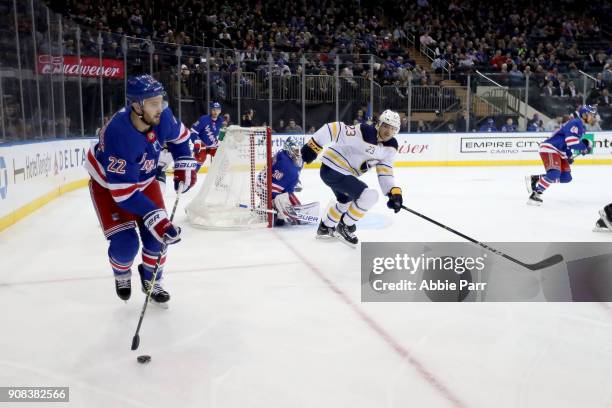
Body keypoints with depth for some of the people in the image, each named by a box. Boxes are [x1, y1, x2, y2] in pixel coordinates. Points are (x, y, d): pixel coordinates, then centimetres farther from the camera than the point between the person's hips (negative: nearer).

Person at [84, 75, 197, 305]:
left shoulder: (161, 117, -23)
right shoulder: (119, 135, -40)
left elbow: (179, 136, 3)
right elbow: (124, 192, -38)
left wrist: (184, 166, -7)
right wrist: (156, 218, -42)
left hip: (144, 180, 5)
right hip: (108, 185, -5)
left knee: (158, 235, -3)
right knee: (125, 243, -12)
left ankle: (151, 281, 24)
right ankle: (122, 276, 24)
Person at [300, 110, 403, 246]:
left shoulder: (391, 146, -1)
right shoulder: (364, 133, -27)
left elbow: (385, 172, -3)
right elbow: (334, 128, -26)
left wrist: (394, 192, -17)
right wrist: (313, 146, -25)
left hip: (345, 173, 10)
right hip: (332, 170, -10)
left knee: (346, 201, 32)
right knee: (370, 196, -17)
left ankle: (325, 228, 53)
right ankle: (344, 227, 3)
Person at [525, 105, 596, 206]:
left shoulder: (581, 127, 19)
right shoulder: (576, 123, -14)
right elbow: (572, 142, -25)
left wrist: (569, 156, 13)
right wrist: (585, 148, -10)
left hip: (559, 152, 10)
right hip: (549, 148, -10)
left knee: (566, 177, 4)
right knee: (554, 173, -28)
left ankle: (534, 179, 8)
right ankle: (535, 194, -23)